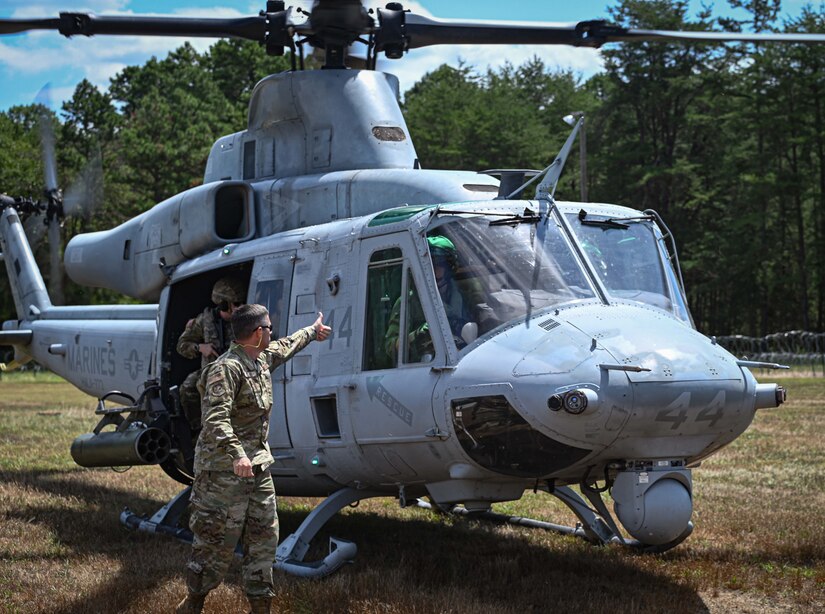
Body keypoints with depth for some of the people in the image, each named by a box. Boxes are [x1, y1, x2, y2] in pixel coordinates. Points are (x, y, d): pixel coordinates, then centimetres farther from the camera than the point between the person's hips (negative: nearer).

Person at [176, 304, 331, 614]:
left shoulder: (262, 359, 11)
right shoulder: (226, 368, -18)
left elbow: (285, 347, 36)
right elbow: (216, 418, -29)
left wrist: (312, 331, 51)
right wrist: (236, 455, -42)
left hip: (258, 466, 9)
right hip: (224, 471, -9)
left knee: (264, 537, 9)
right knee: (217, 541, -2)